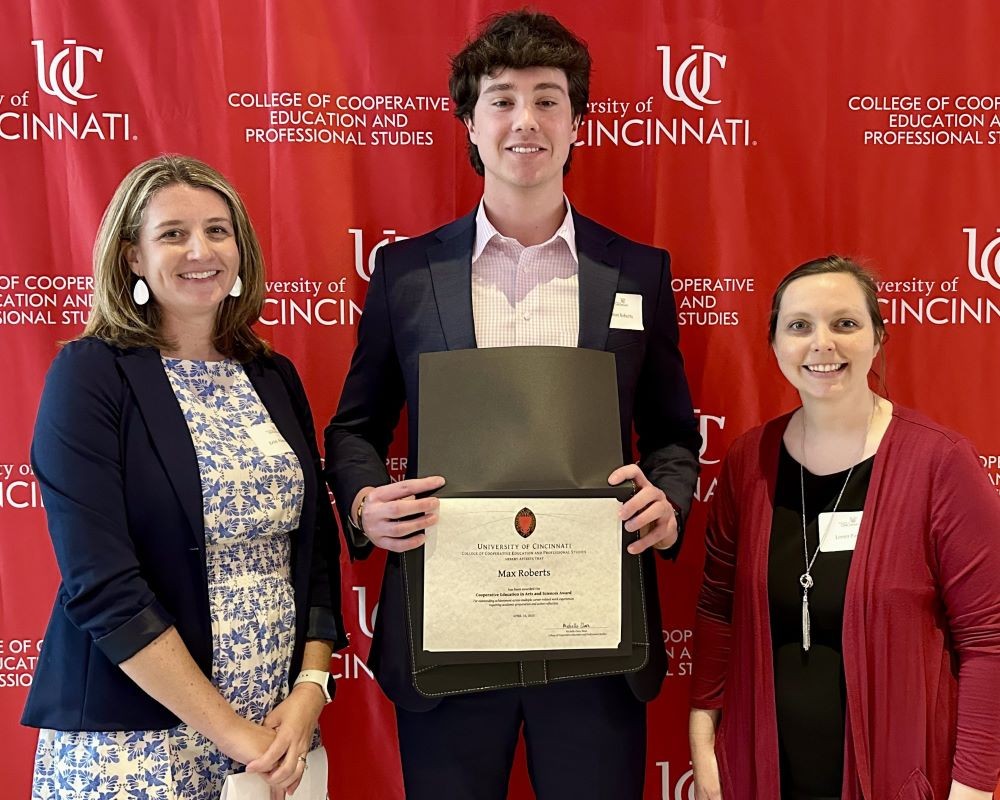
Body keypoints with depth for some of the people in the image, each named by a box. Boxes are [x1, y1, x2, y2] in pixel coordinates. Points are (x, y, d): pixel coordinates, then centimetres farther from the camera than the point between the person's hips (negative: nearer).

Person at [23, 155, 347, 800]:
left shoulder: (274, 377, 5)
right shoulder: (90, 375, -9)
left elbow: (316, 547, 6)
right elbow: (101, 585, -16)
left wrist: (310, 690, -7)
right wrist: (230, 730, -16)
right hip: (133, 741, -4)